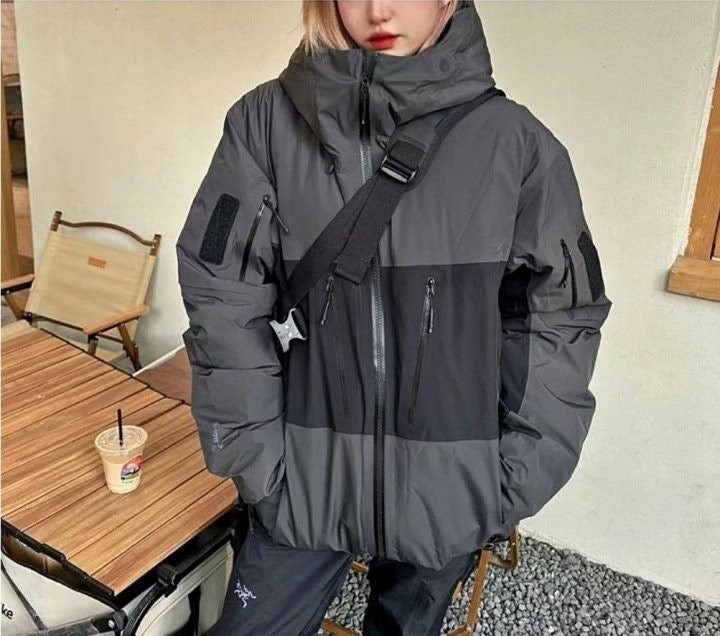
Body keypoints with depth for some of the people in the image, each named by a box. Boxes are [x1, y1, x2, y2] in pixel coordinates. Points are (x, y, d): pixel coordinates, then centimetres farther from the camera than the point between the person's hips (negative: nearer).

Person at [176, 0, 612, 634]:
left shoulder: (516, 141, -7)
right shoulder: (267, 120, -6)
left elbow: (558, 320, -2)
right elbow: (222, 296, -5)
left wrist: (516, 481, -4)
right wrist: (255, 456, -7)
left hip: (449, 488, 1)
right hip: (307, 479, 0)